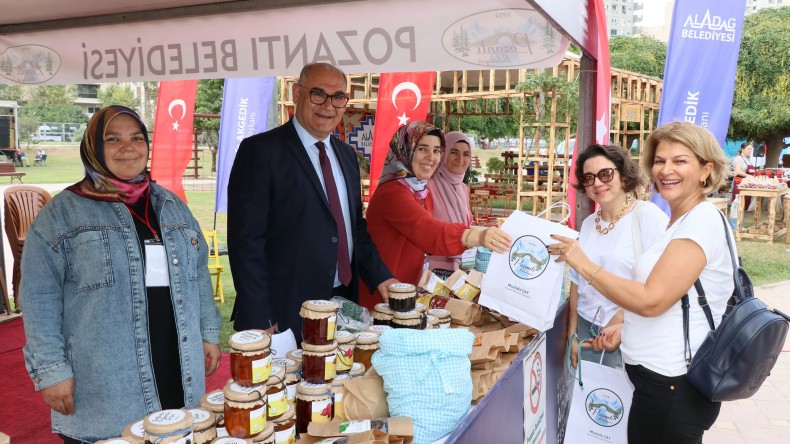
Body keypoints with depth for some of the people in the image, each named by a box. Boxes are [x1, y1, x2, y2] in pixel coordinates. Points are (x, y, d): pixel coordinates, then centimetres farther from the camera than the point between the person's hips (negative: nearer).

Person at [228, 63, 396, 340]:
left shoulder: (346, 155, 12)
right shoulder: (260, 151, -10)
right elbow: (246, 239, -14)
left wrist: (380, 276, 5)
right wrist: (259, 320, -17)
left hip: (344, 304, 7)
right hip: (287, 314, -6)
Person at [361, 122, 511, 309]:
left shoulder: (422, 191, 7)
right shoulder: (392, 192, -22)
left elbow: (427, 236, 7)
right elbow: (430, 231, -37)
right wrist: (478, 237, -50)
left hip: (406, 292, 9)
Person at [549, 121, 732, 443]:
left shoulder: (702, 221, -17)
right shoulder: (683, 222, 15)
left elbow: (651, 300, -24)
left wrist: (583, 264, -17)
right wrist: (627, 329, 9)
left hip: (672, 387, -10)